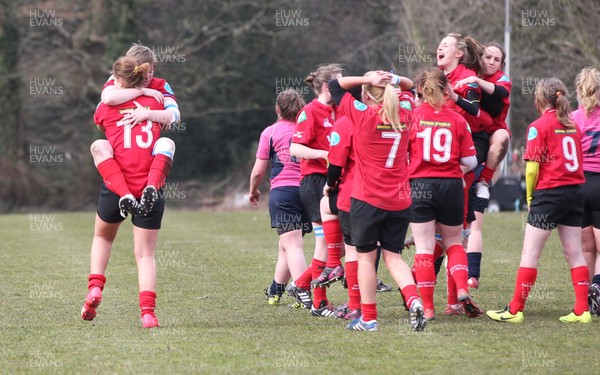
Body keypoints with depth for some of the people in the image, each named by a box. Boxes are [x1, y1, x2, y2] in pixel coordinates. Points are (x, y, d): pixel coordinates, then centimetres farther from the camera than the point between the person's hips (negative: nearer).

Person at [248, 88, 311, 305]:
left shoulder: (270, 132, 1)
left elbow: (258, 171, 4)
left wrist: (253, 190, 22)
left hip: (282, 191, -4)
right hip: (308, 190, 4)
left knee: (292, 245, -11)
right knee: (286, 246, 19)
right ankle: (275, 291, 33)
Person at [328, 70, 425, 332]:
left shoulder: (363, 116, -10)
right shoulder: (404, 114, 3)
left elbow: (334, 86, -1)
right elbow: (410, 87, 24)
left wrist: (367, 79, -8)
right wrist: (395, 79, 3)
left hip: (367, 201, -4)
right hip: (400, 202, 4)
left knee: (366, 256, 7)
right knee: (393, 256, 12)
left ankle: (368, 318, 9)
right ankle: (413, 299, -12)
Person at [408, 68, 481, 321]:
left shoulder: (412, 116, -4)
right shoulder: (457, 120, 0)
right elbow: (470, 161, 0)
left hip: (420, 186, -1)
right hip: (451, 186, 1)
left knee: (424, 248, 3)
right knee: (454, 242, 19)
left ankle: (427, 307, 1)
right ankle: (462, 290, -1)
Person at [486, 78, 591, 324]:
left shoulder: (539, 126, -9)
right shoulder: (572, 126, 10)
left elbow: (532, 167, -12)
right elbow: (578, 160, 12)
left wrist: (530, 194, 3)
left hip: (549, 193, -6)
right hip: (575, 191, 6)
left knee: (530, 253, -1)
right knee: (574, 253, 9)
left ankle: (515, 310, 1)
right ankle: (582, 310, 6)